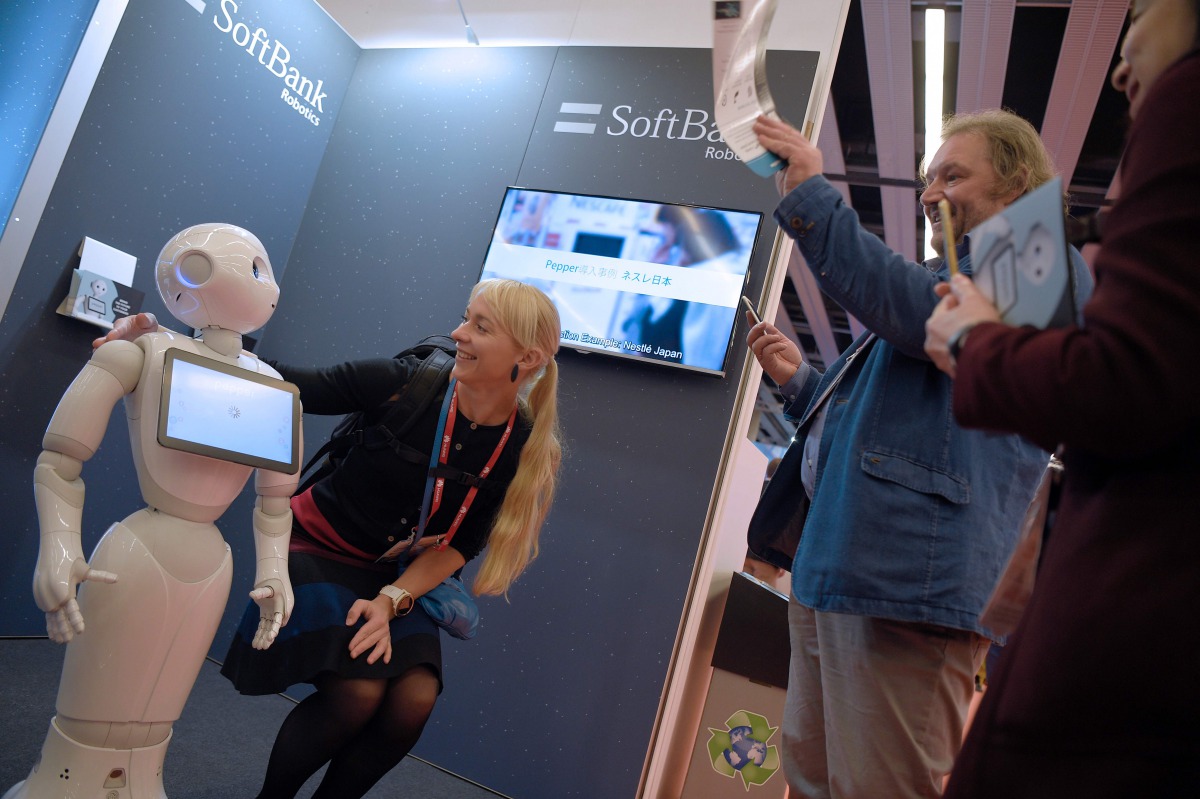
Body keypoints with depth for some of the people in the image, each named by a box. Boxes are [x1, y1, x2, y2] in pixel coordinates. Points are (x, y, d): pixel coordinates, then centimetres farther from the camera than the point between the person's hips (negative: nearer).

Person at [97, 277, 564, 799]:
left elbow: (459, 544, -7)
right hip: (320, 548, -3)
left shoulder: (524, 450, -11)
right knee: (358, 692, -22)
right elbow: (288, 385, -17)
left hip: (397, 576, 3)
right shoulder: (404, 383, -19)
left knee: (415, 700, -19)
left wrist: (391, 600, -19)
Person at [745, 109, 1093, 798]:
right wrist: (799, 380, 17)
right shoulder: (952, 276, 31)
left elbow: (922, 313, -21)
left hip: (903, 577, -10)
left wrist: (810, 197, -16)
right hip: (832, 568, 10)